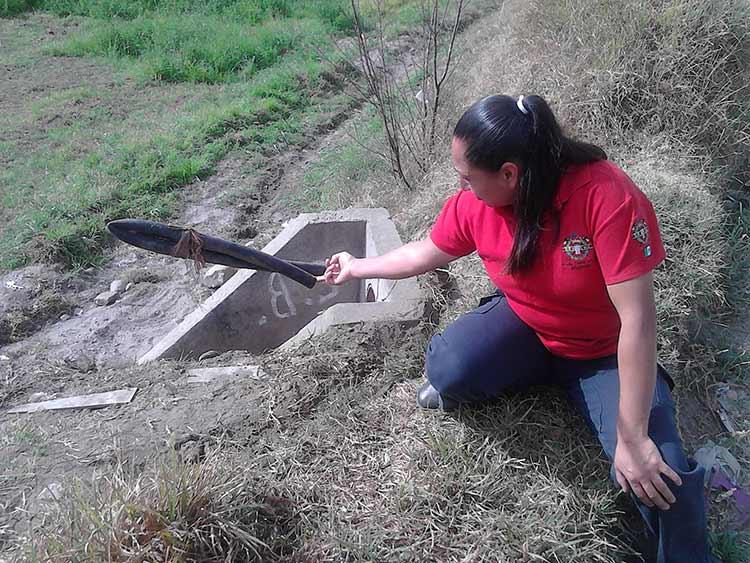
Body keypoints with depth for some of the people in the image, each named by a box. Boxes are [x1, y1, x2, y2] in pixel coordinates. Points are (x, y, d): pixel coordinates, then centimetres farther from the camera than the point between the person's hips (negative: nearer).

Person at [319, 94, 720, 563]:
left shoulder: (606, 194, -31)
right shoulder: (473, 204, -15)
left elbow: (637, 316, -31)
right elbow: (426, 253, 6)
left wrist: (632, 439, -29)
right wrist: (357, 268, 15)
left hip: (604, 353, -3)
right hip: (523, 327, 3)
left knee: (661, 478, -23)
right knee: (447, 368, -27)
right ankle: (458, 385, 9)